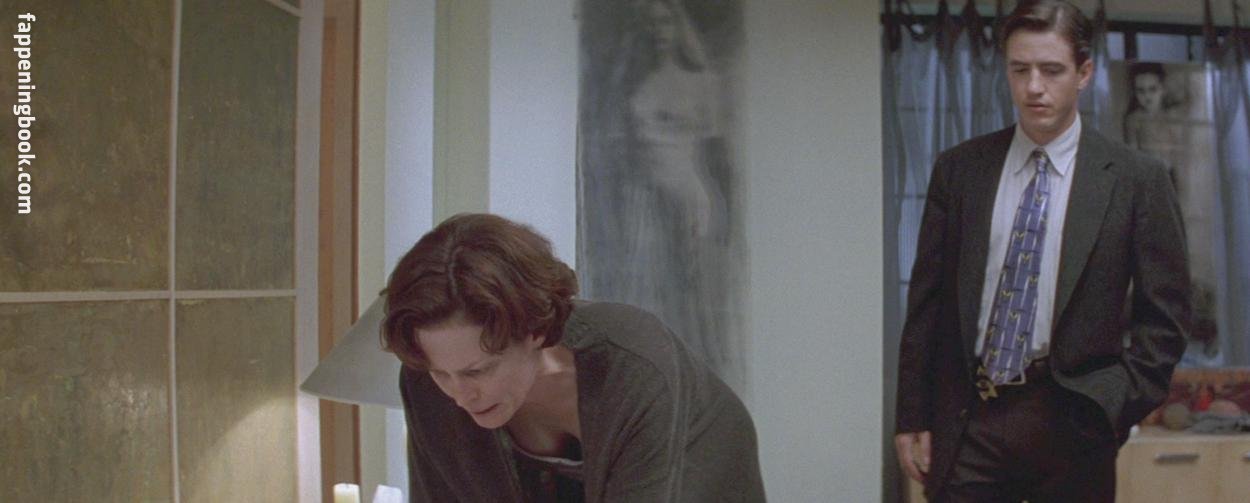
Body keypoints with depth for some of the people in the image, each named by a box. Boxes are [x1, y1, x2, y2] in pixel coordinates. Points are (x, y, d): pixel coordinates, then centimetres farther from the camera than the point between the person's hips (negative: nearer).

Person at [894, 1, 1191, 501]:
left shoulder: (1136, 178, -1)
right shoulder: (958, 168, 4)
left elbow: (1165, 315, 2)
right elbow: (926, 302, 5)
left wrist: (1118, 407, -8)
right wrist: (912, 417, 2)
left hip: (1072, 423, -1)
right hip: (966, 421, 1)